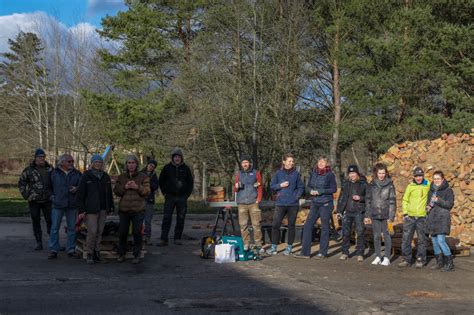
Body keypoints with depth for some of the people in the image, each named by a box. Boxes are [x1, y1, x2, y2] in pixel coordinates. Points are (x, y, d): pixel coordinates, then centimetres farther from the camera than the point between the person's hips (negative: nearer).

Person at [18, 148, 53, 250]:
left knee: (50, 221, 0)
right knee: (36, 222, 5)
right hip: (34, 200, -1)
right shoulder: (29, 169, -2)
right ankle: (39, 243, 12)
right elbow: (21, 183, 3)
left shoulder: (50, 168, 7)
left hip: (47, 200, 1)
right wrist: (26, 195, -5)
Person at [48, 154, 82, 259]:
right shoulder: (54, 173, 3)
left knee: (72, 228, 6)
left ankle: (71, 250, 15)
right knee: (55, 228, -1)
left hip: (72, 205, 2)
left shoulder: (77, 173, 7)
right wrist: (52, 195, 1)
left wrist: (77, 189, -14)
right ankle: (53, 250, 4)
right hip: (58, 204, -2)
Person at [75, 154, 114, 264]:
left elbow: (109, 193, 20)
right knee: (92, 231, -11)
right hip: (91, 209, -5)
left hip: (103, 209, 5)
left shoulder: (105, 176, 13)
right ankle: (89, 254, 0)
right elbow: (80, 193, -4)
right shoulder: (86, 176, -2)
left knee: (99, 231, 7)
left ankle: (96, 252, 16)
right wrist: (81, 208, -9)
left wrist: (111, 206, 14)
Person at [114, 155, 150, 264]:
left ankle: (136, 255, 11)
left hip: (138, 210, -2)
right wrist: (124, 187, -12)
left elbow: (147, 191, -3)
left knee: (137, 232, 1)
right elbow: (116, 191, 6)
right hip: (124, 210, 2)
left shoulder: (143, 177, 3)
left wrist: (137, 187, -19)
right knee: (122, 232, 7)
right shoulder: (121, 177, 10)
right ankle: (121, 254, 21)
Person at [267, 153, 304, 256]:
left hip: (293, 204, 0)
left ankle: (289, 247, 16)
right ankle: (273, 247, 3)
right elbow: (272, 186, 6)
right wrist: (280, 185, -10)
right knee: (275, 225, -6)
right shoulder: (278, 173, 4)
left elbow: (301, 187, 8)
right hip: (280, 203, 0)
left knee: (291, 225, 6)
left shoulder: (296, 173, 4)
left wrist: (297, 196, -5)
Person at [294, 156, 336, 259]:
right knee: (308, 225, 1)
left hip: (326, 204, -5)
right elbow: (308, 186, 13)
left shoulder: (330, 174, -6)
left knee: (324, 227, 2)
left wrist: (320, 191, -15)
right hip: (315, 204, 5)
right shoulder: (313, 173, 8)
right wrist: (311, 191, -10)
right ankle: (305, 252, 5)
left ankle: (323, 252, 11)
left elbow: (334, 189, -8)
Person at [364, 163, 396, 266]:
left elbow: (392, 201, -4)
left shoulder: (390, 184, -2)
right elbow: (368, 200, 9)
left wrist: (391, 216, -10)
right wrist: (367, 215, 6)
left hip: (386, 215, -3)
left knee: (386, 235, 2)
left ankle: (386, 257, 11)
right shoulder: (372, 184, 6)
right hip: (375, 215, 3)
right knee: (376, 236, 8)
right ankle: (378, 256, 18)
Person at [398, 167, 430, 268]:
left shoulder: (428, 186, 0)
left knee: (421, 239, 5)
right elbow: (405, 200, 10)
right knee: (406, 238, 2)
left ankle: (420, 260, 15)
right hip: (410, 216, 2)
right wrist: (405, 213, 2)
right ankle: (406, 259, 10)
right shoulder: (410, 186, 4)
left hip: (422, 217, -2)